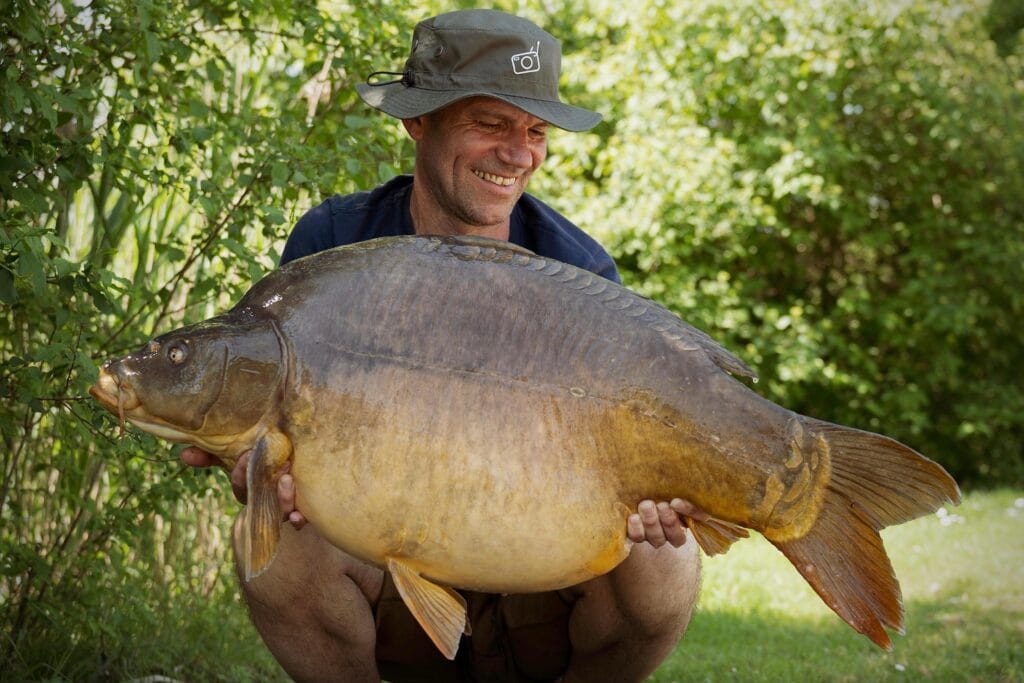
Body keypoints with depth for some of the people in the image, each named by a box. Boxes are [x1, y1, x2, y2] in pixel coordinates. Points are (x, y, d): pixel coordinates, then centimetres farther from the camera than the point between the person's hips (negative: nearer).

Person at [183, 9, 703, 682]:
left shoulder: (582, 274, -10)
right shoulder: (330, 246, -8)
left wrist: (647, 497, -38)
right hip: (388, 588, 0)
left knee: (661, 566, -29)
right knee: (276, 545, -30)